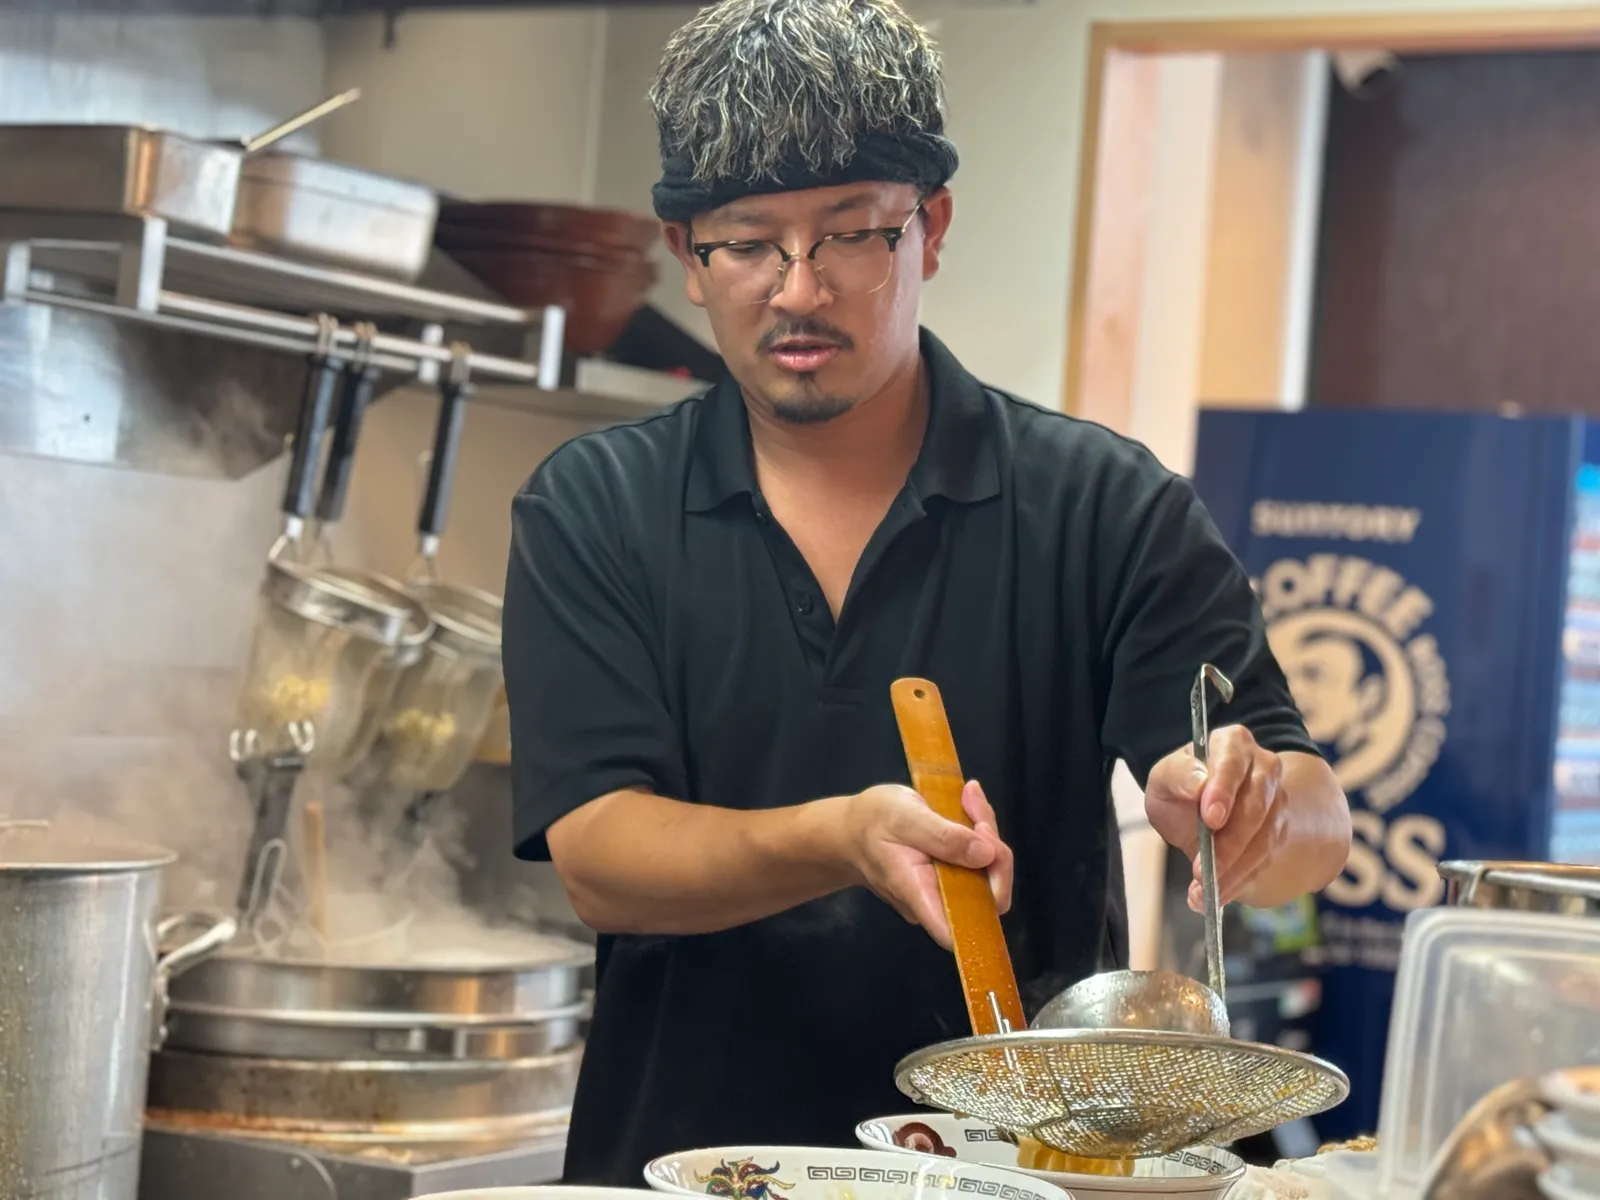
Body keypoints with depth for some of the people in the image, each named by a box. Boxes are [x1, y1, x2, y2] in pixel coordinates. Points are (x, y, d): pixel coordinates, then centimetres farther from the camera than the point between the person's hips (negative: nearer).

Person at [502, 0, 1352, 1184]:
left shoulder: (1105, 507, 5)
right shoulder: (593, 511, 8)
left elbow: (1318, 823, 0)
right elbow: (600, 862, -2)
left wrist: (1240, 808, -23)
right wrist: (845, 841, -20)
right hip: (684, 1161, 0)